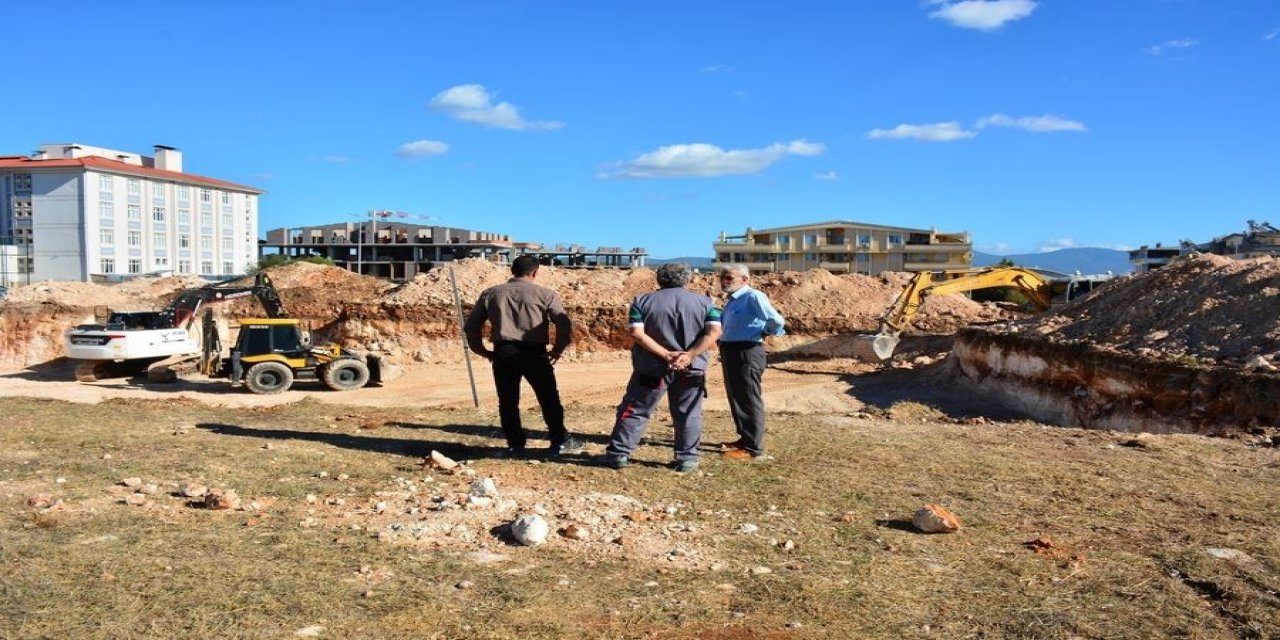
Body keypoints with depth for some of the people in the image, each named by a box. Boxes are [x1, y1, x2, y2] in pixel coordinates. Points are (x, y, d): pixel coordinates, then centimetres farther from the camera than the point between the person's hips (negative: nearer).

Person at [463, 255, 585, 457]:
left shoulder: (490, 294, 13)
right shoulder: (545, 294, 3)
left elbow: (470, 326, 13)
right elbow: (564, 323, -7)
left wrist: (482, 350, 19)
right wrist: (558, 348, 3)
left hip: (503, 352, 2)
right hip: (534, 352, -2)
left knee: (508, 401, 11)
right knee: (549, 399, 9)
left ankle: (515, 444, 14)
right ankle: (559, 442, 13)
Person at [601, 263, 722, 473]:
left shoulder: (642, 301, 1)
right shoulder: (704, 302, 4)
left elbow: (637, 334, -12)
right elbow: (714, 331, -10)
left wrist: (666, 354, -15)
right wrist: (689, 355, -17)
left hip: (652, 368, 0)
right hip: (691, 369, 1)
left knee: (635, 411, 9)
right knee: (688, 415, 11)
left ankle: (618, 454, 12)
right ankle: (687, 459, 14)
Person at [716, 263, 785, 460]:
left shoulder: (753, 297, -17)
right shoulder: (732, 301, 13)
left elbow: (776, 321, -24)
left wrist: (766, 332, -7)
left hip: (746, 353, -10)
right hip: (730, 352, 10)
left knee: (749, 399, -2)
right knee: (736, 397, 19)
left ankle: (753, 447, 6)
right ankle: (745, 438, 33)